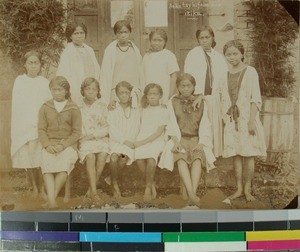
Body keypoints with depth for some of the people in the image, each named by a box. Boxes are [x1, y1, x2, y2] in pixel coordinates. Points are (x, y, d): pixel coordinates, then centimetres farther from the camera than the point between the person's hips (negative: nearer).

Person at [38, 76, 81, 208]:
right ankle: (52, 201, -40)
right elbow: (41, 130, 8)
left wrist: (62, 145, -13)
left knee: (64, 163, -34)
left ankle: (52, 197, -27)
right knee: (47, 164, -31)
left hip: (68, 144, -1)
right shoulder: (45, 108, 14)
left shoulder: (74, 109, 7)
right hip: (50, 144, 1)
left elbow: (76, 132, 2)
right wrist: (47, 145, -10)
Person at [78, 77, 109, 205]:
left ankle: (91, 189, -21)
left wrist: (90, 136, -9)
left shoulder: (102, 107, 12)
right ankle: (94, 191, -33)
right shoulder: (78, 108, 11)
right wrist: (82, 137, -11)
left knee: (103, 154, -31)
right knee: (90, 156, -33)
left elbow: (106, 128, 3)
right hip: (84, 140, -1)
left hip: (100, 138, 1)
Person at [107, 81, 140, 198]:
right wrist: (124, 141, -14)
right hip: (115, 141, -1)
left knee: (125, 157, -30)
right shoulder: (112, 110, 6)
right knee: (114, 156, -31)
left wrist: (129, 141, -12)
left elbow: (135, 129, 4)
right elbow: (112, 131, -2)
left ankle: (111, 178, -7)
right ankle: (115, 184, -14)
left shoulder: (135, 110, 11)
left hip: (129, 142, 1)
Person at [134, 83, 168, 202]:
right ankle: (152, 185, -8)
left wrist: (143, 142, -13)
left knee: (151, 159, -34)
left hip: (156, 140, -3)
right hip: (142, 140, 3)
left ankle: (148, 187, -11)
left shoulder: (163, 110, 3)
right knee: (139, 159, -29)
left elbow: (159, 132, -6)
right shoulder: (144, 110, 18)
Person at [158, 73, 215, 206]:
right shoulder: (172, 102, 11)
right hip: (179, 140, -1)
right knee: (181, 158, -33)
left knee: (198, 156, -32)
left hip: (196, 140, 1)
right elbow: (172, 125, 2)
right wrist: (176, 142, -14)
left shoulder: (201, 103, 12)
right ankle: (191, 193, -43)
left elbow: (205, 125, 5)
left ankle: (193, 192, -40)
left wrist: (201, 143, -11)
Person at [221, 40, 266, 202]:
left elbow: (256, 99, -8)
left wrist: (251, 120, -16)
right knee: (235, 154, 5)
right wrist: (225, 118, 8)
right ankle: (239, 189, 13)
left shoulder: (250, 72, -4)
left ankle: (247, 189, 9)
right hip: (232, 120, 4)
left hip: (247, 118, -4)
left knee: (248, 154, 0)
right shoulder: (226, 74, 10)